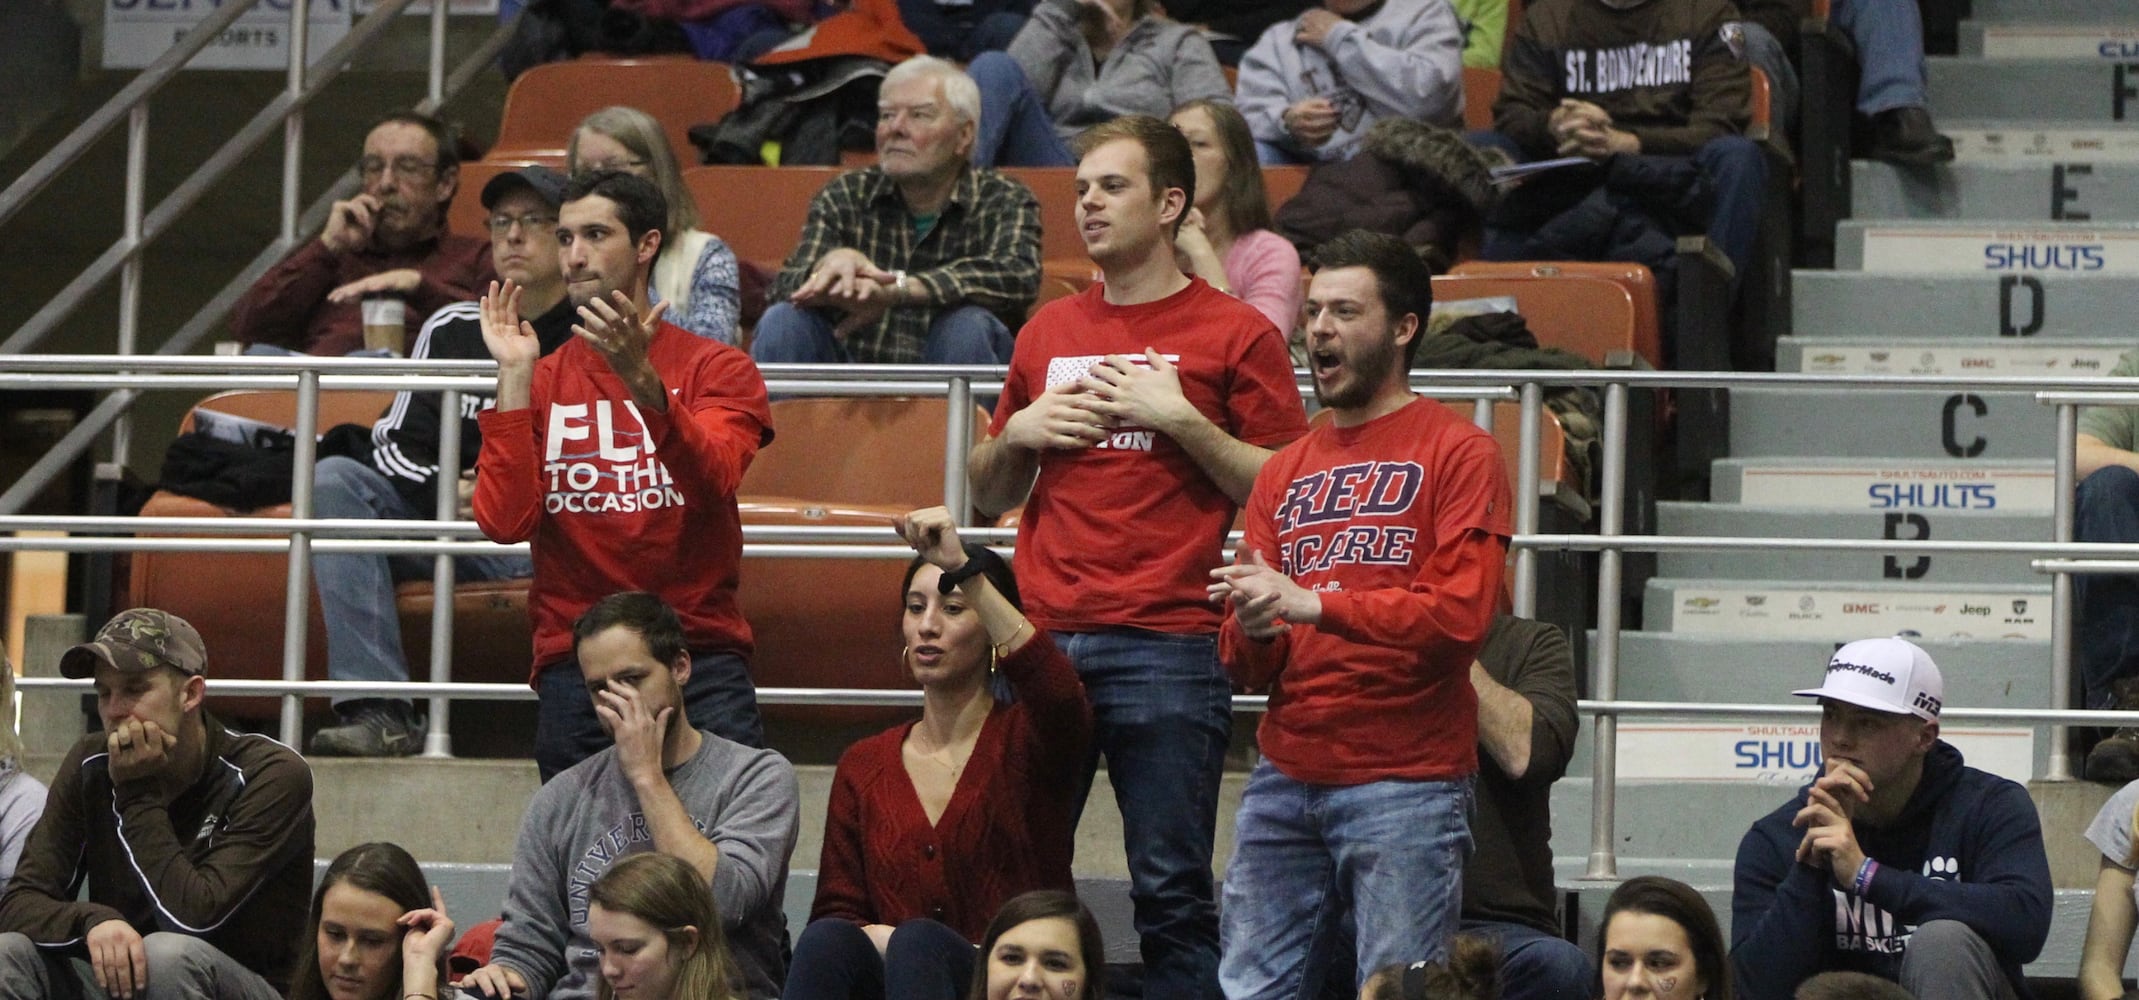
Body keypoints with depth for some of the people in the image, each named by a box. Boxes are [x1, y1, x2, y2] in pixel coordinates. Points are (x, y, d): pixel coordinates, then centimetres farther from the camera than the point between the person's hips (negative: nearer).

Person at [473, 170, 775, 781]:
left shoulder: (718, 369, 8)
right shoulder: (540, 381, 12)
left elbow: (711, 482, -13)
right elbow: (505, 522, -5)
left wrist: (642, 378, -26)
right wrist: (516, 377, -7)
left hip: (701, 654, -1)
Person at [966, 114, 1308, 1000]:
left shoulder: (1233, 334, 2)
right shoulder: (1048, 332, 18)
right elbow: (991, 494, 26)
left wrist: (1180, 420, -11)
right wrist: (1018, 435, 5)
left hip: (1167, 650, -5)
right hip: (1044, 637, 5)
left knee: (1172, 894, -4)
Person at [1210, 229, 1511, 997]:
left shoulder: (1457, 453, 1)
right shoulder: (1284, 473, 18)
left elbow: (1460, 615, -13)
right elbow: (1246, 666, 16)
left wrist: (1313, 603, -17)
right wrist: (1253, 634, -8)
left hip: (1407, 781, -5)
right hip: (1285, 781, 5)